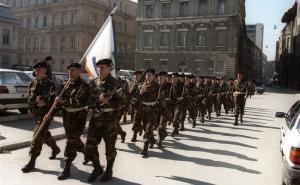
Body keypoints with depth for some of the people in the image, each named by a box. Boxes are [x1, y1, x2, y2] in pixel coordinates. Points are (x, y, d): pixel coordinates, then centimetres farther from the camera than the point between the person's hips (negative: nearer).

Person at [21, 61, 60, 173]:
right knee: (44, 134, 19)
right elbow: (30, 98, 7)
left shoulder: (50, 85, -8)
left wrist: (44, 102, -27)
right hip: (36, 113, 7)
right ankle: (55, 149, 42)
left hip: (46, 113, -7)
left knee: (38, 136, -9)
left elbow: (53, 100, -13)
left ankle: (32, 161, -2)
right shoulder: (32, 84, 8)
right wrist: (37, 99, -11)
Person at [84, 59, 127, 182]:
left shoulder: (115, 83, -9)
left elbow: (122, 102, -10)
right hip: (95, 119, 5)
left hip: (110, 120, -5)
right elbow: (89, 98, 16)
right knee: (89, 146, 7)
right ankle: (97, 168, 29)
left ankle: (109, 171, 29)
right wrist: (98, 99, -5)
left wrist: (108, 102, -23)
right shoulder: (94, 82, 7)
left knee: (110, 148, 9)